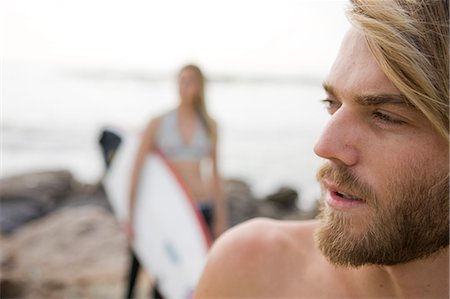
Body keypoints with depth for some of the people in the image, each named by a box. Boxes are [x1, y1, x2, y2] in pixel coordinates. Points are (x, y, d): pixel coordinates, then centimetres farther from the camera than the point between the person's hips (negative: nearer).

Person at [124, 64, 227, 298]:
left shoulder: (210, 126, 6)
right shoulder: (158, 124, 0)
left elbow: (215, 173, 11)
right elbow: (137, 170, 0)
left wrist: (221, 216, 11)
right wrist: (130, 214, -4)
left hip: (201, 208, 2)